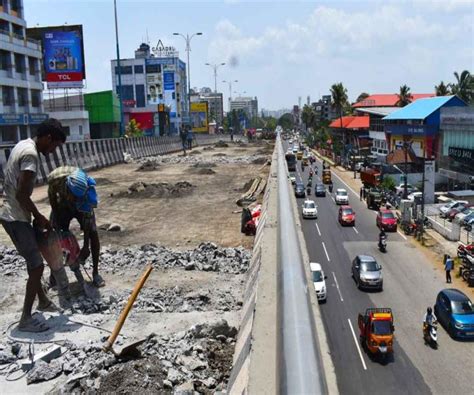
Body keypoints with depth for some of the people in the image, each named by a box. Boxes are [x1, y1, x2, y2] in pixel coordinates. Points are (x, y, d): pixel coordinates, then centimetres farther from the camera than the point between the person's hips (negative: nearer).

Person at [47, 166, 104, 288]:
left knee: (93, 234, -13)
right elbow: (52, 194, -12)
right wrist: (55, 217, -15)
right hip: (62, 204, 2)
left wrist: (86, 246, -28)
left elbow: (87, 218, -30)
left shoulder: (87, 188, -40)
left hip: (82, 205, -1)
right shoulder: (55, 177, -39)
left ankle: (95, 272, 0)